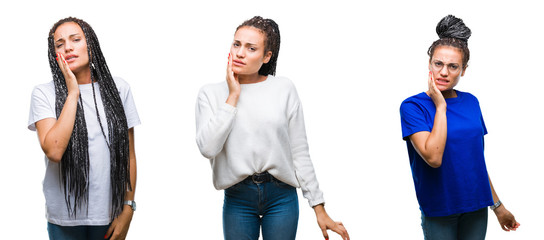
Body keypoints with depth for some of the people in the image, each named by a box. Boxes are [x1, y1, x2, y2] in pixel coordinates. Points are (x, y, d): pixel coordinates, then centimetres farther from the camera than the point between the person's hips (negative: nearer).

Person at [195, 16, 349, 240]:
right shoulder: (211, 93, 0)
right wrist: (233, 96, -11)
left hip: (282, 196, 0)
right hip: (238, 198, 0)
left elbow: (299, 153, 2)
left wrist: (319, 208, 1)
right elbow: (208, 148, -15)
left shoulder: (284, 89, -1)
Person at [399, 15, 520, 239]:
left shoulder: (471, 102, 6)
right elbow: (433, 157, -24)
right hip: (439, 211, -4)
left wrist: (497, 205, 17)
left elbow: (476, 159, 14)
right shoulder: (412, 106, -10)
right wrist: (440, 106, -18)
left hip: (476, 209, 5)